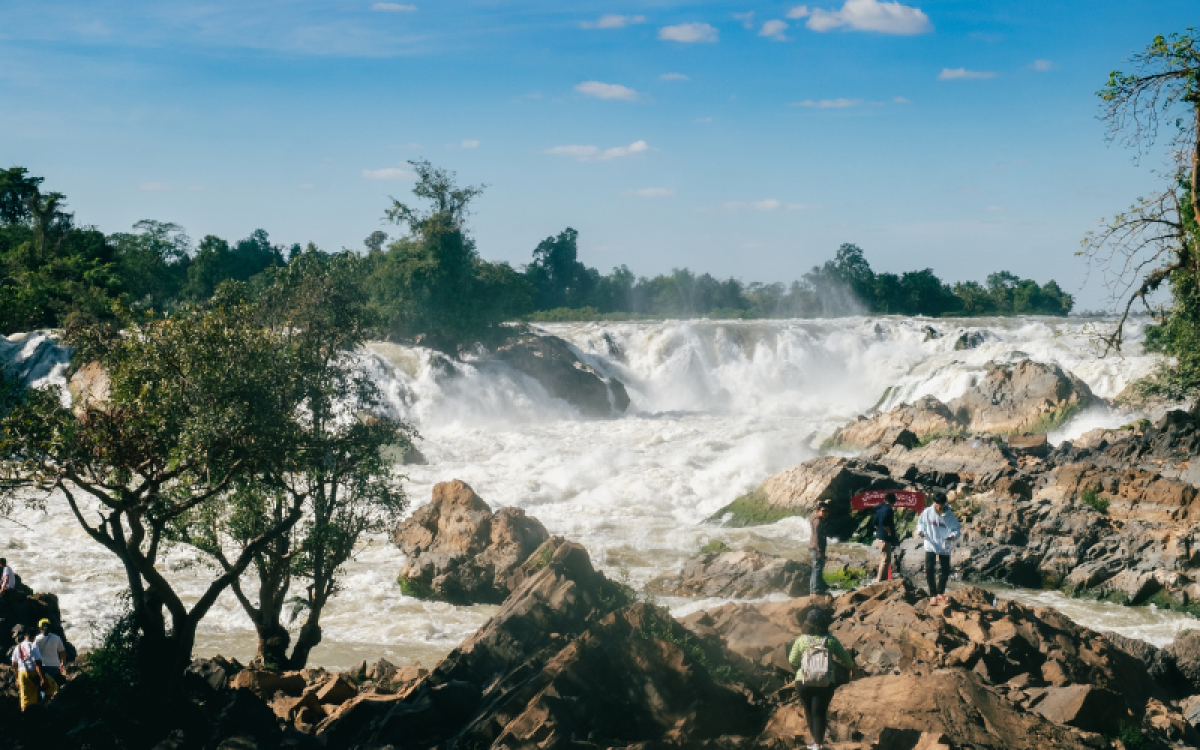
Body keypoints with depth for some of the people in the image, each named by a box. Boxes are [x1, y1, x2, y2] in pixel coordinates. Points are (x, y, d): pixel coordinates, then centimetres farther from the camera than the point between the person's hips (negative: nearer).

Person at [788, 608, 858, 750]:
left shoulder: (801, 640, -7)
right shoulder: (831, 640, -6)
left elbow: (792, 660, 4)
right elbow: (844, 657, 6)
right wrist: (853, 667, 26)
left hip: (804, 682, 0)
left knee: (809, 711, 18)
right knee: (819, 712, 6)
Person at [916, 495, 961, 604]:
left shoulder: (950, 515, -8)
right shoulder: (927, 512, -7)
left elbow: (957, 528, -3)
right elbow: (921, 522, 9)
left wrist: (953, 536, -23)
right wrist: (920, 531, -11)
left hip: (944, 547, 0)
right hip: (930, 546, 0)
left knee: (945, 571, 7)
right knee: (929, 570, -7)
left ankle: (940, 593, 30)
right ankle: (933, 595, 8)